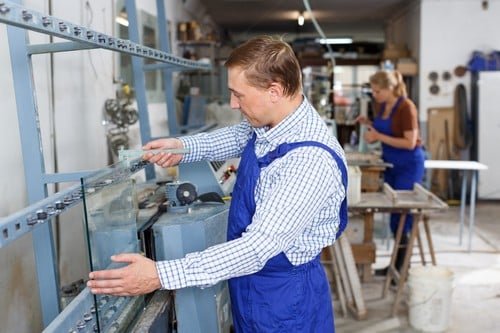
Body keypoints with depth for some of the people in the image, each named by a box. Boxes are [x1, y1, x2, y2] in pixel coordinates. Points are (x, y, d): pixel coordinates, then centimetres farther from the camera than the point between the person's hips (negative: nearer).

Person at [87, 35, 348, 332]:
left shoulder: (311, 161, -33)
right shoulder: (271, 120, -7)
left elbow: (258, 247, -35)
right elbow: (238, 136, 17)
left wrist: (161, 275, -37)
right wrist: (183, 147, -1)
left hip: (283, 296, -7)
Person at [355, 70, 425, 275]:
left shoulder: (406, 108, -19)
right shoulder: (380, 106, 3)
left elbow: (410, 143, -22)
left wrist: (378, 136, -22)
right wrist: (368, 124, -2)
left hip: (409, 163, -8)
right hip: (390, 162, 8)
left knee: (402, 210, -5)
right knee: (393, 209, 11)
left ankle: (401, 267, 5)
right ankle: (397, 263, 21)